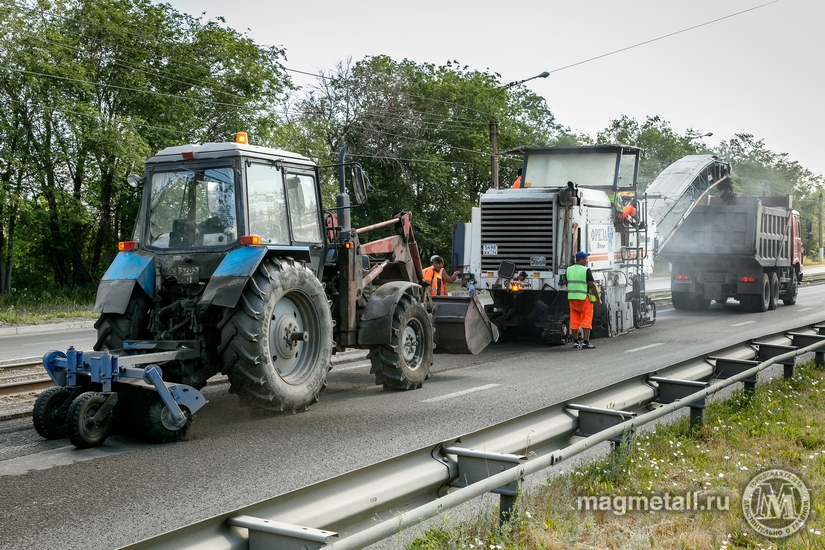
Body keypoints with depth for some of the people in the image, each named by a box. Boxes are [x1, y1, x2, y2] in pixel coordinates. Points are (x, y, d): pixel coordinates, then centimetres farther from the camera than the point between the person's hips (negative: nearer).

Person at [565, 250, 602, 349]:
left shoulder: (569, 270, 7)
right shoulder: (586, 270, -11)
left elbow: (567, 283, 15)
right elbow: (592, 285, -14)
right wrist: (598, 299, -8)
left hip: (572, 298, 6)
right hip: (584, 298, -6)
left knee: (574, 321, 11)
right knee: (586, 320, -2)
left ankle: (575, 342, 15)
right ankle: (585, 342, -7)